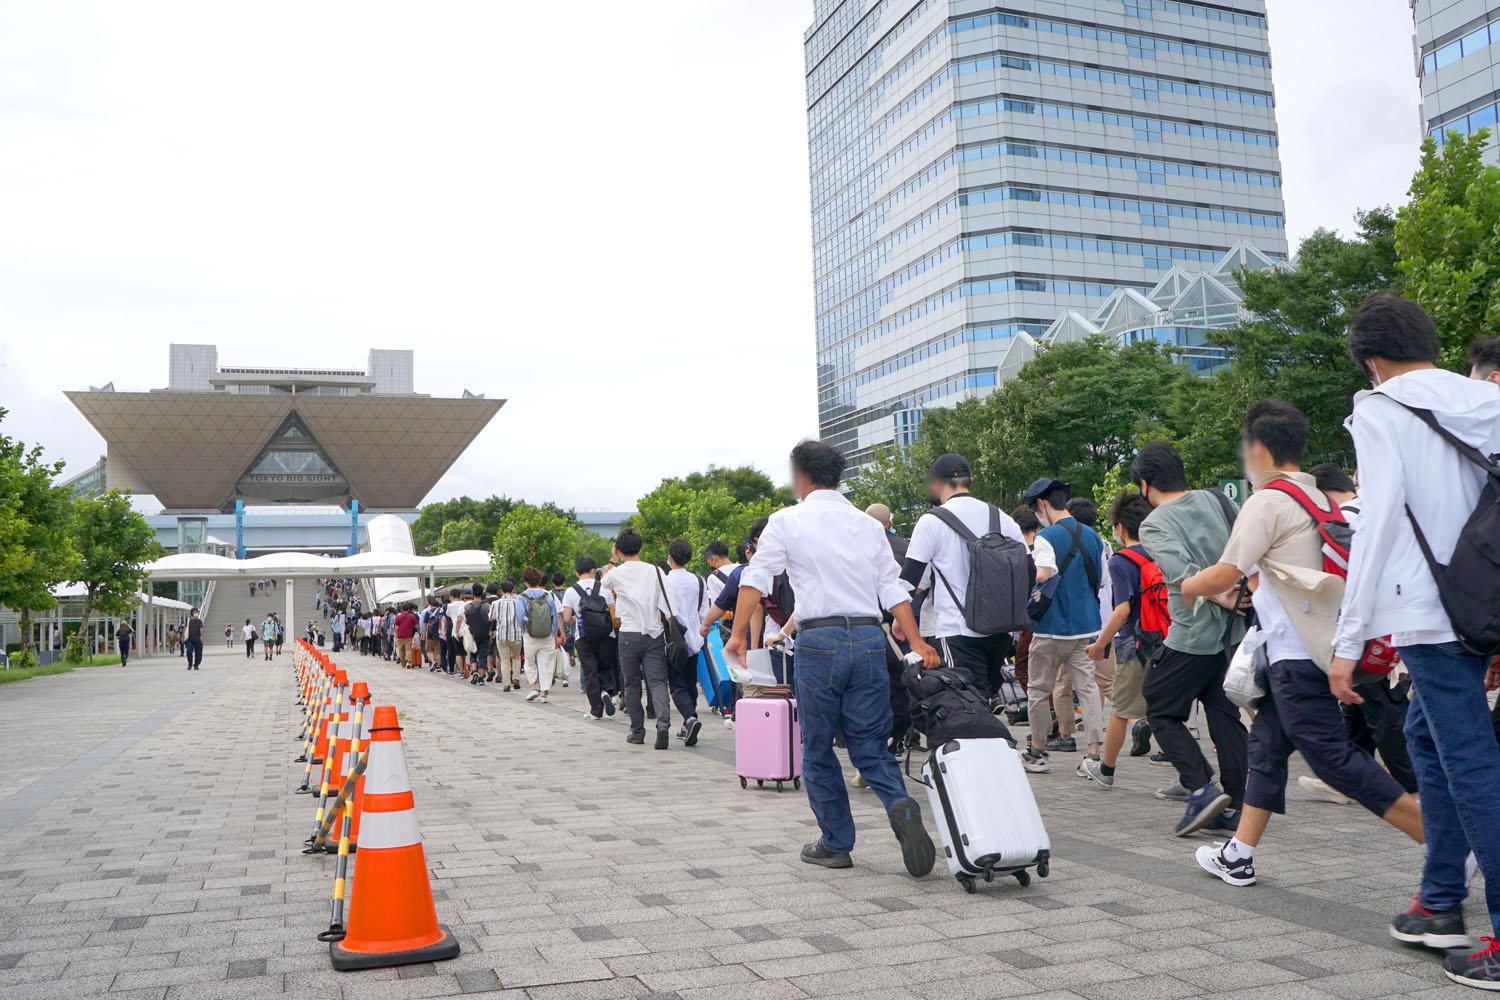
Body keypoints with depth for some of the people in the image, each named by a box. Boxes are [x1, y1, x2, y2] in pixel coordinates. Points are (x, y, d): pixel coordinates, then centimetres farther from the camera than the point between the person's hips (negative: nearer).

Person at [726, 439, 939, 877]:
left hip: (820, 640, -4)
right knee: (870, 744, 10)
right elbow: (893, 587, 8)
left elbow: (755, 578, -6)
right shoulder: (868, 524, 15)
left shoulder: (787, 521, 3)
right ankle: (900, 805, -16)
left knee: (818, 748, 10)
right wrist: (916, 642, 6)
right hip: (870, 637, 4)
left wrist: (738, 634, -6)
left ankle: (835, 843, 15)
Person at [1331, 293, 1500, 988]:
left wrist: (1348, 642, -11)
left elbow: (1378, 524, -13)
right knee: (1427, 734, 20)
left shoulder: (1380, 410, -4)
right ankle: (1442, 903, 28)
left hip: (1430, 614, -7)